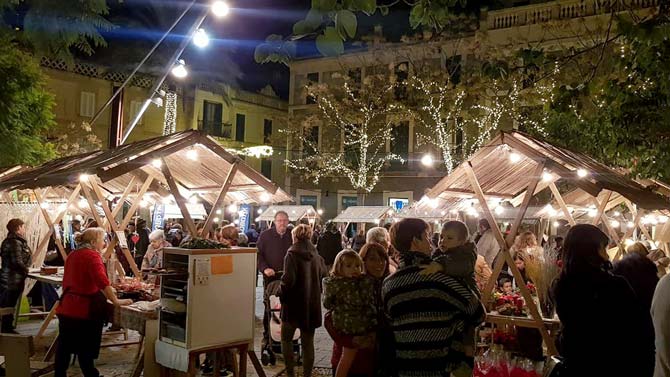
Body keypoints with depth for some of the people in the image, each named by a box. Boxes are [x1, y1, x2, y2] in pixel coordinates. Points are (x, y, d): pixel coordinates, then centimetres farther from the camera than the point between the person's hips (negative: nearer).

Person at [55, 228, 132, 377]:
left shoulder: (72, 255, 13)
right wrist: (116, 301, -19)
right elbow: (102, 281, -23)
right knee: (86, 348, 4)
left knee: (64, 346, 16)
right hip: (84, 308, -8)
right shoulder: (92, 255, -13)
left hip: (66, 307, 8)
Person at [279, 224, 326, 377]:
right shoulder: (316, 256, 4)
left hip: (294, 303, -4)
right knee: (308, 343, 11)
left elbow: (289, 279, -20)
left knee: (286, 339, 14)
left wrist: (281, 293, -5)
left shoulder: (292, 254, -12)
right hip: (312, 305, 4)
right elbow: (324, 276, 12)